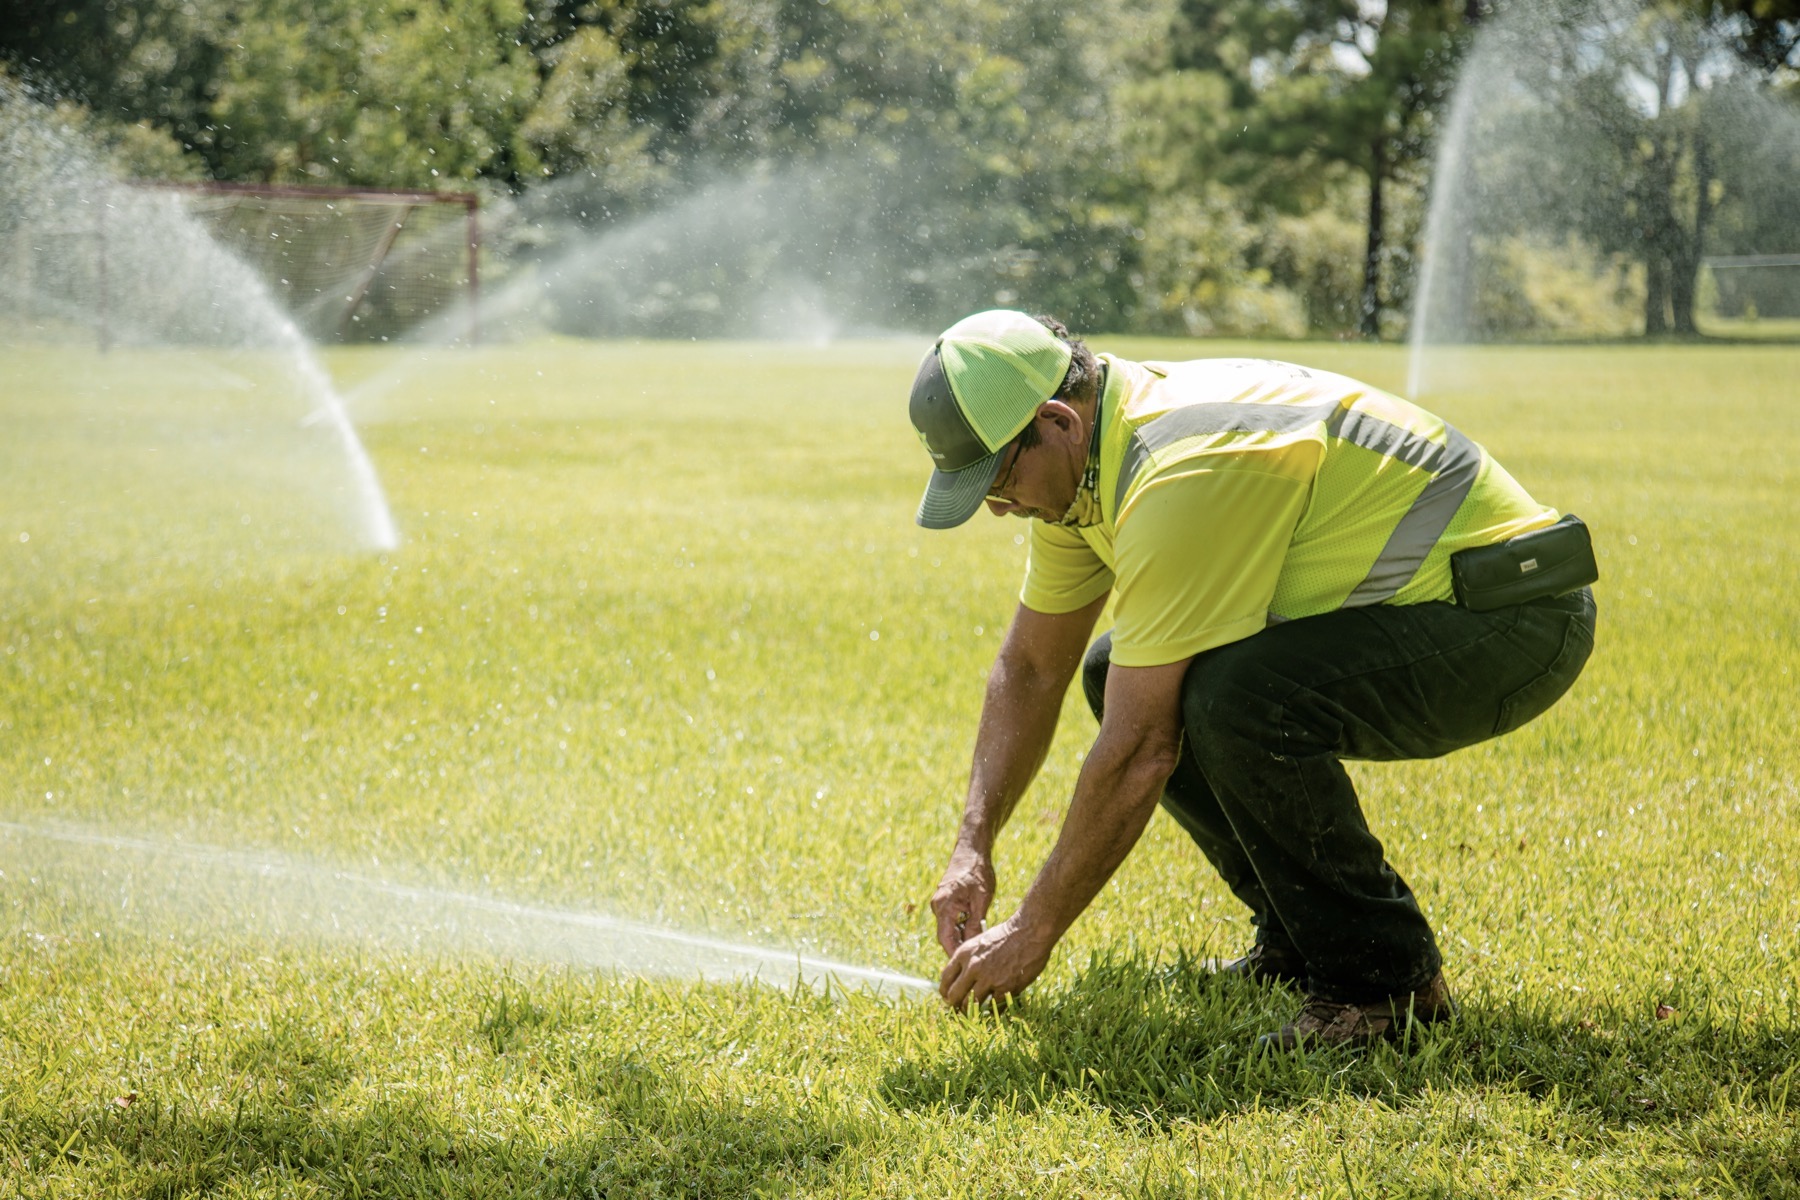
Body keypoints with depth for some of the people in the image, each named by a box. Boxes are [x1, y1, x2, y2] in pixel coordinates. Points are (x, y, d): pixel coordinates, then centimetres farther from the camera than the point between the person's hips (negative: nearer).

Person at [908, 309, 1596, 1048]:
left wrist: (1033, 931, -17)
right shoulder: (1087, 458, 2)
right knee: (1118, 675, 7)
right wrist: (972, 848, 4)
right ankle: (1300, 939, 13)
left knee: (1235, 700, -33)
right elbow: (1029, 668, 14)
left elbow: (1140, 750, -26)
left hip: (1515, 617, -10)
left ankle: (1387, 976, -13)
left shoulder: (1179, 475, -28)